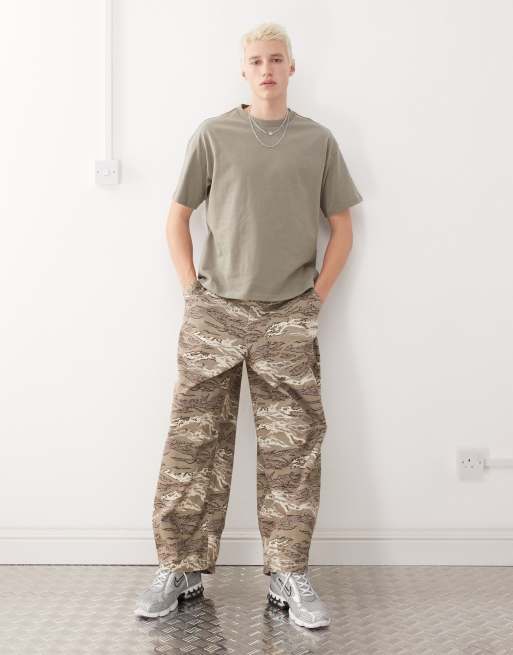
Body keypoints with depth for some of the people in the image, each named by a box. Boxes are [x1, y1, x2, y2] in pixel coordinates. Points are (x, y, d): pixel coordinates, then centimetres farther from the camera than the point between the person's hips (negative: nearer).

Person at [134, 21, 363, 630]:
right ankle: (180, 569, 15)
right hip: (215, 312, 0)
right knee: (193, 442, 1)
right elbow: (177, 217, 8)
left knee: (292, 449, 2)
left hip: (289, 319, 1)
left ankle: (289, 576, 15)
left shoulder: (318, 141, 7)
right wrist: (193, 290, 1)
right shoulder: (212, 135, 4)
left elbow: (342, 228, 11)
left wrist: (317, 296, 3)